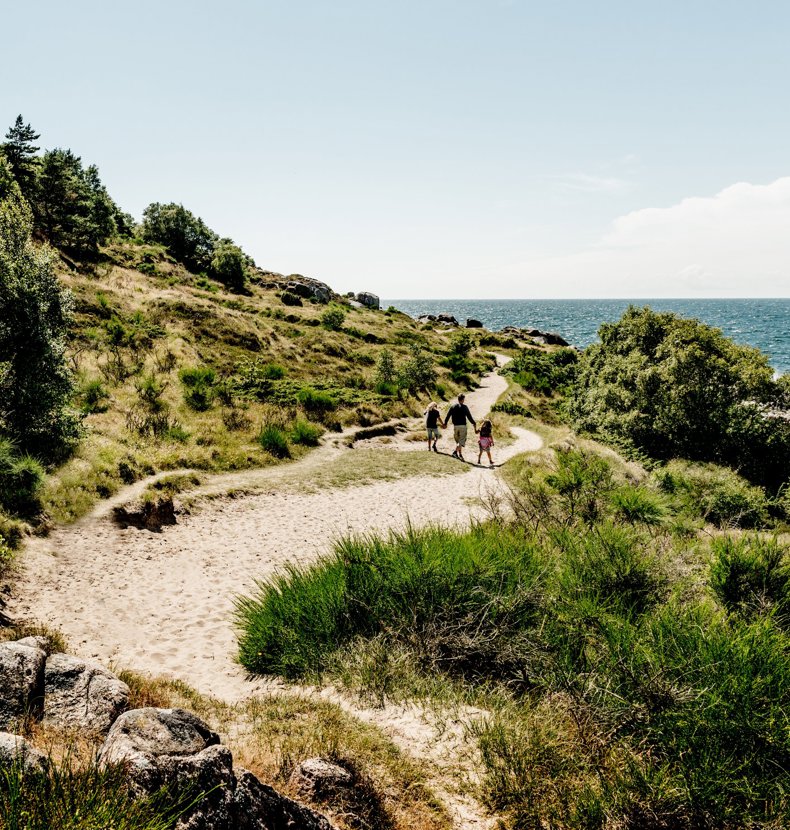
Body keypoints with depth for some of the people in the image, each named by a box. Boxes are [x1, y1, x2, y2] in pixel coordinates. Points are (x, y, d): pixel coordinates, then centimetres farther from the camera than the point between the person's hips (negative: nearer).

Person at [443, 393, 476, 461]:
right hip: (463, 426, -4)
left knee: (458, 441, 16)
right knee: (462, 441, -4)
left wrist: (445, 423, 17)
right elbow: (469, 417, -5)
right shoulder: (464, 407, -6)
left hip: (455, 426, 4)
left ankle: (460, 454, 16)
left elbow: (448, 416, 6)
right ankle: (455, 451, -23)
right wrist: (474, 424, 5)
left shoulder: (453, 406, 5)